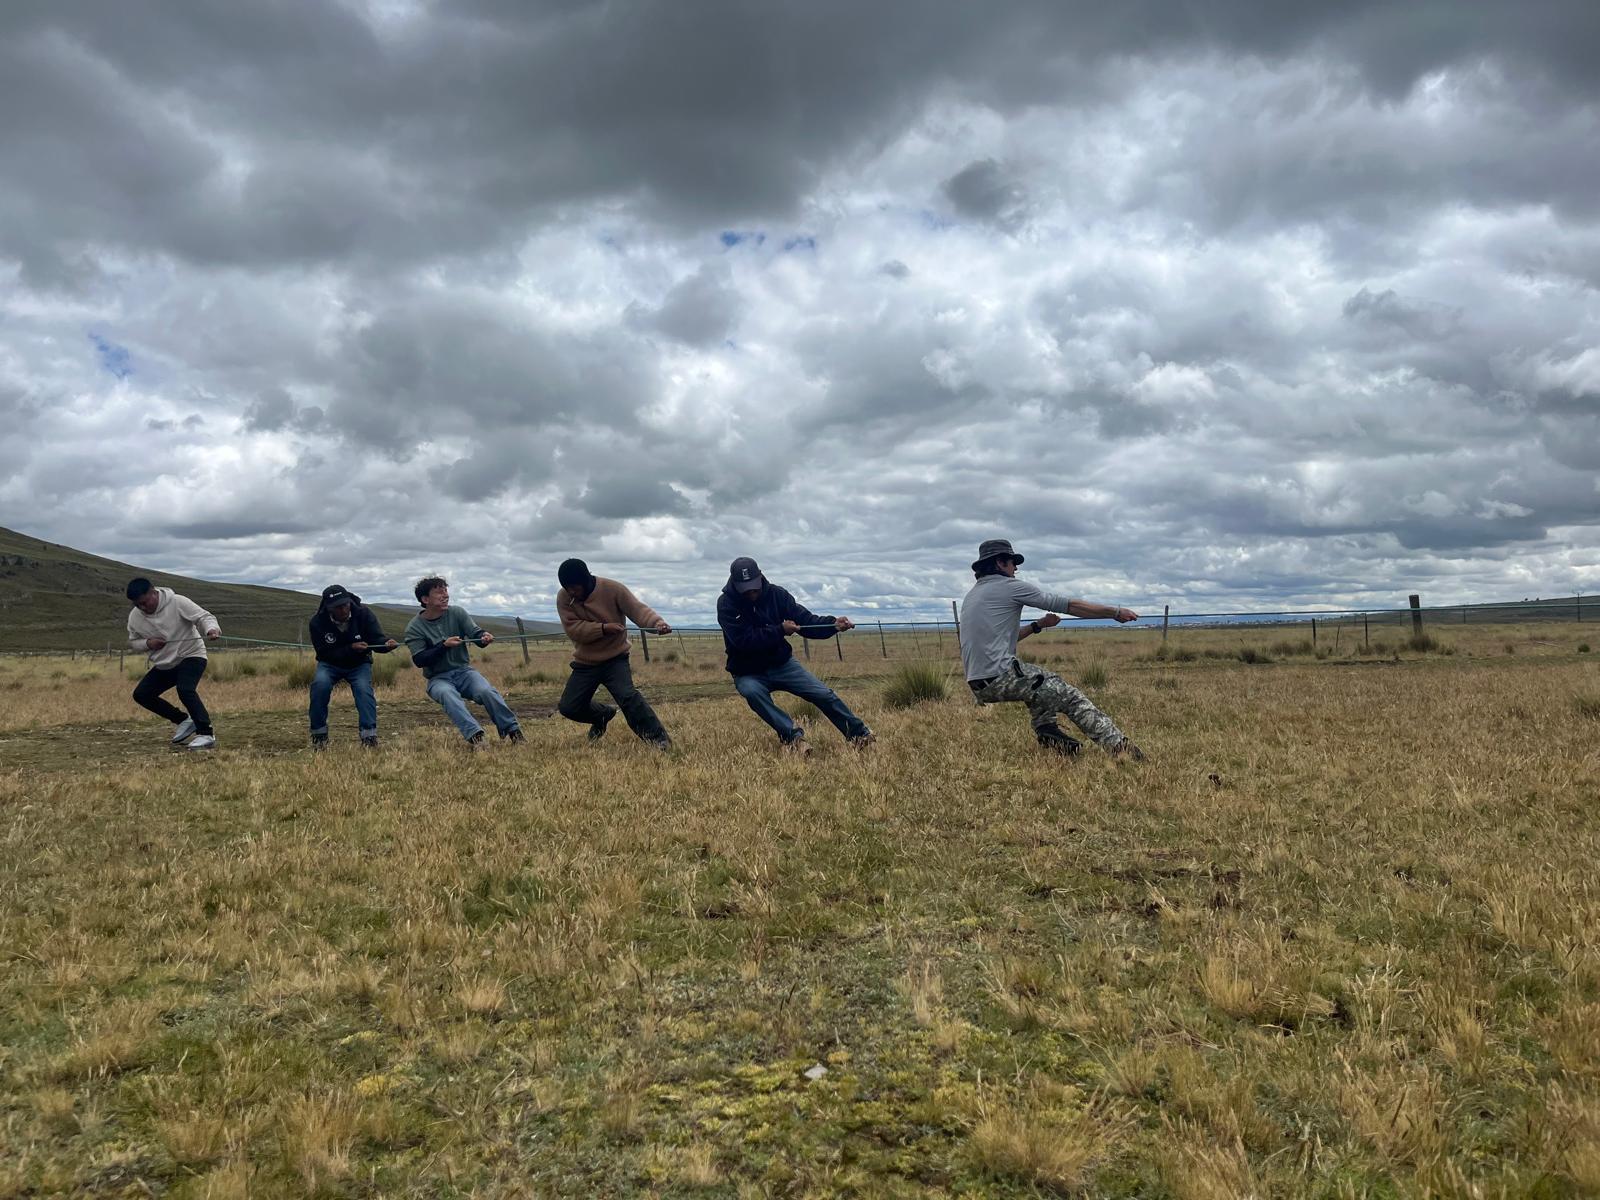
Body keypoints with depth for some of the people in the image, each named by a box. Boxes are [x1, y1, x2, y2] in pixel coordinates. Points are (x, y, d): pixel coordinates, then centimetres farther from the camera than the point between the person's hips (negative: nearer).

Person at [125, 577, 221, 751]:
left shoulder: (177, 603, -19)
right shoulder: (134, 617, -2)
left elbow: (204, 617, -23)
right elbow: (133, 643, 11)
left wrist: (211, 629, -46)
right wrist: (147, 643, -13)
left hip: (191, 655, -7)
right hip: (163, 664, 7)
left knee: (185, 690, -30)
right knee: (141, 694, 2)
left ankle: (206, 735, -29)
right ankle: (183, 720, 13)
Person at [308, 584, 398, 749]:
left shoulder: (364, 614, -17)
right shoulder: (318, 623, -19)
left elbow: (376, 639, -20)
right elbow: (325, 654, -20)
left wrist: (387, 643, -45)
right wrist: (351, 648, -34)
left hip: (359, 664, 0)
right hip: (330, 664, 0)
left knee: (364, 688, -28)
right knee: (320, 684, -29)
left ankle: (369, 738, -27)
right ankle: (319, 735, -15)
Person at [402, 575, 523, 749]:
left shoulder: (457, 613, 2)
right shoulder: (414, 628, -5)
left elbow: (475, 633, -6)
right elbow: (419, 660, -12)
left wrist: (484, 636, -30)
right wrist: (444, 645, -23)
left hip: (463, 671, 2)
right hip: (438, 678, -2)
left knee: (486, 691, -28)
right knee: (448, 695, -36)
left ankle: (512, 731, -22)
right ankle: (474, 735, -49)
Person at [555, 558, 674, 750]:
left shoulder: (612, 589, -15)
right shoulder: (563, 598, -9)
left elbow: (637, 608, -23)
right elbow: (573, 629, -17)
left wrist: (656, 622, -44)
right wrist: (603, 628, -31)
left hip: (615, 658, -4)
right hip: (585, 662, 4)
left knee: (627, 696, -26)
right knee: (568, 707, 1)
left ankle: (659, 739, -19)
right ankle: (602, 715, 32)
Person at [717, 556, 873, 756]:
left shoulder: (775, 594, -7)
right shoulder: (726, 604, -17)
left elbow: (806, 620, -11)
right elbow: (744, 639, -27)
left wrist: (833, 624, -28)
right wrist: (780, 630, -29)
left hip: (781, 664, 3)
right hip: (748, 673, -3)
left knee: (824, 694, -5)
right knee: (752, 692, -37)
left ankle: (860, 734, 11)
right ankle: (792, 736, -34)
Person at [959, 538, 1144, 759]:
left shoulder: (972, 595, 21)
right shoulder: (1008, 586, -3)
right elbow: (1069, 606, -1)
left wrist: (1037, 626, 23)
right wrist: (1116, 613, 5)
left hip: (978, 685, 9)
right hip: (1000, 677, -9)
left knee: (1040, 679, 31)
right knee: (1070, 697, -2)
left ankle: (1047, 733, 24)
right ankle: (1120, 747, -7)